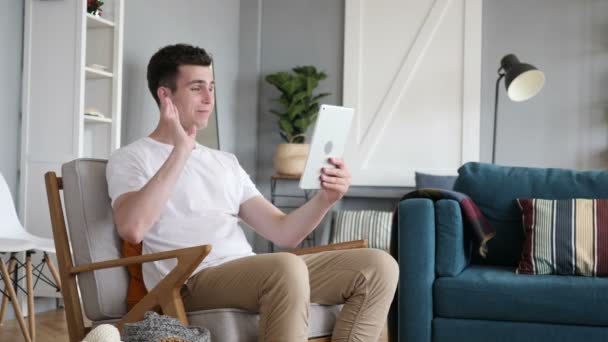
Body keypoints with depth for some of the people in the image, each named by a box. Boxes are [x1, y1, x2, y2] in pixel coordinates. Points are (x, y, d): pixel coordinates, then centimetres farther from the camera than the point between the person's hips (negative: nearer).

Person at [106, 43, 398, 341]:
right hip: (190, 283, -6)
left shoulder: (226, 162, 24)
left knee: (378, 265, -8)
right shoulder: (131, 158, 7)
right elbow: (131, 228, -16)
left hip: (252, 275, 7)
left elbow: (283, 233, 17)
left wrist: (325, 198, -3)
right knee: (287, 267, -37)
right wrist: (181, 150, -14)